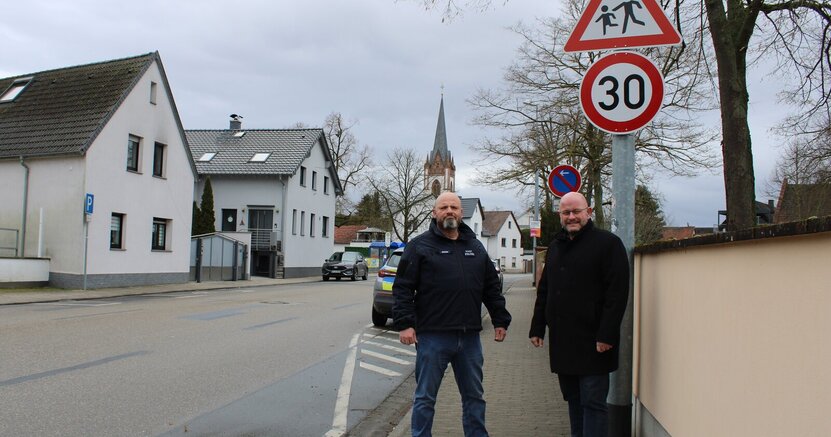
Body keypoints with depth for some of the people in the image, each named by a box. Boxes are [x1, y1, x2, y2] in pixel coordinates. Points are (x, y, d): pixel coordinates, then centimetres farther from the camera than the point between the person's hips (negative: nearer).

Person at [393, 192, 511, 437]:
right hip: (432, 336, -4)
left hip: (470, 337, 5)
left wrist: (500, 320, 13)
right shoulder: (420, 246, -1)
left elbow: (492, 288, 17)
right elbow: (403, 288, -6)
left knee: (474, 397, 15)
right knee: (425, 398, 6)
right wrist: (404, 323, -14)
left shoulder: (476, 247, 14)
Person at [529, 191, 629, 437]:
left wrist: (607, 334, -19)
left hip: (592, 342, -7)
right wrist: (537, 328, 15)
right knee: (573, 401, 15)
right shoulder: (555, 247, 16)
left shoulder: (608, 243, -6)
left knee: (593, 403, -3)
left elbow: (617, 293, -13)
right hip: (561, 341, 7)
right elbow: (543, 291, 21)